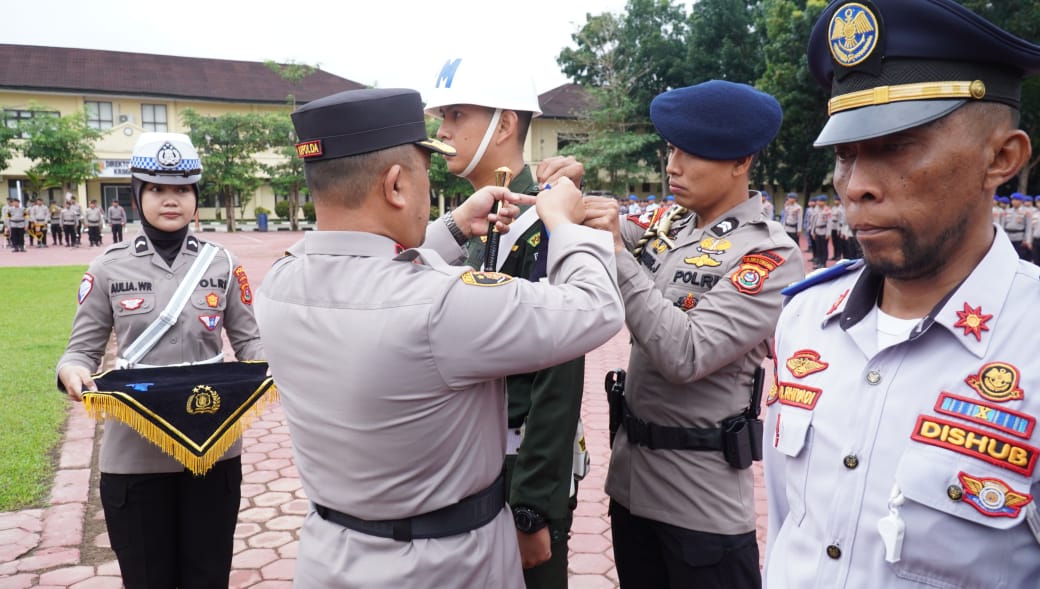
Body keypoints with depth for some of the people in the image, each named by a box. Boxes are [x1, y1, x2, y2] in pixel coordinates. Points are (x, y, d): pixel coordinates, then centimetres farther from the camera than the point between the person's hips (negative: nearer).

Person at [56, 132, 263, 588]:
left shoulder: (221, 264, 2)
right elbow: (83, 348, 4)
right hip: (134, 455, 0)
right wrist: (72, 371, -19)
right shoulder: (109, 268, -1)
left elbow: (248, 340, 6)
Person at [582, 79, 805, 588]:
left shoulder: (770, 255, -16)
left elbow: (686, 356, -25)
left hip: (702, 499, -6)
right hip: (630, 474, 6)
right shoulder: (667, 225, 4)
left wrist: (616, 252, -24)